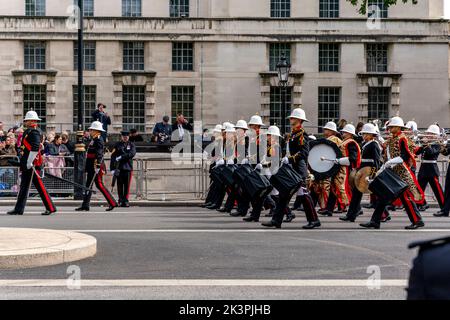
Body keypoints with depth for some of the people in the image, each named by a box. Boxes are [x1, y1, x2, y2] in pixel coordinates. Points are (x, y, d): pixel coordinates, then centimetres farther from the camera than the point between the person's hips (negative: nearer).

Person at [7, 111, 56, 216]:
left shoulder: (33, 132, -14)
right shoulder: (29, 131, 18)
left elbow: (35, 148, -24)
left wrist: (29, 162, -24)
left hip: (32, 164, -10)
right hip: (26, 165, 10)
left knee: (39, 186, -6)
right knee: (24, 186, 10)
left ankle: (51, 207, -1)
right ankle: (18, 209, 13)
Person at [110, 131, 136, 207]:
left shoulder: (131, 145, 9)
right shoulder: (117, 145, 8)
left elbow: (132, 154, -10)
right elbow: (113, 156, 3)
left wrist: (121, 157, -17)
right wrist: (112, 168, -6)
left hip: (128, 167, 0)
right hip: (119, 168, 0)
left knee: (127, 185, -1)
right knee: (120, 185, 0)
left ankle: (126, 201, 4)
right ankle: (121, 200, 5)